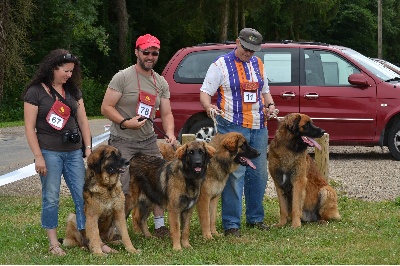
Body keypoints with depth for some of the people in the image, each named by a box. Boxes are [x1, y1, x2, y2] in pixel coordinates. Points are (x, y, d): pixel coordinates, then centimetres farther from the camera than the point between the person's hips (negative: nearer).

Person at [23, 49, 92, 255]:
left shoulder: (73, 91, 12)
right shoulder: (35, 92, -5)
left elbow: (82, 120, 13)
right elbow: (29, 127, -7)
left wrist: (88, 148, 5)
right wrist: (38, 156, -12)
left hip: (74, 152, 5)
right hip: (50, 152, -5)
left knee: (83, 196, 1)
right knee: (51, 198, 0)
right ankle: (53, 242, 9)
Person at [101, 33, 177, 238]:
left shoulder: (161, 83, 9)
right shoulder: (123, 77, -10)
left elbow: (166, 114, 8)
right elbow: (106, 107, -11)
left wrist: (170, 133, -12)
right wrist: (125, 122, -25)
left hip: (149, 141, 6)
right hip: (122, 142, -6)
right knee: (121, 189, -10)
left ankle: (160, 226, 19)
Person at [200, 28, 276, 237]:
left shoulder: (258, 64, 15)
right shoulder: (221, 64, -5)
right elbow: (204, 92, -8)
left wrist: (270, 104, 6)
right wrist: (208, 106, -28)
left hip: (259, 127, 7)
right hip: (233, 127, -7)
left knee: (259, 173, 11)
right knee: (235, 175, -10)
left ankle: (255, 218, 25)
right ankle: (231, 224, -6)